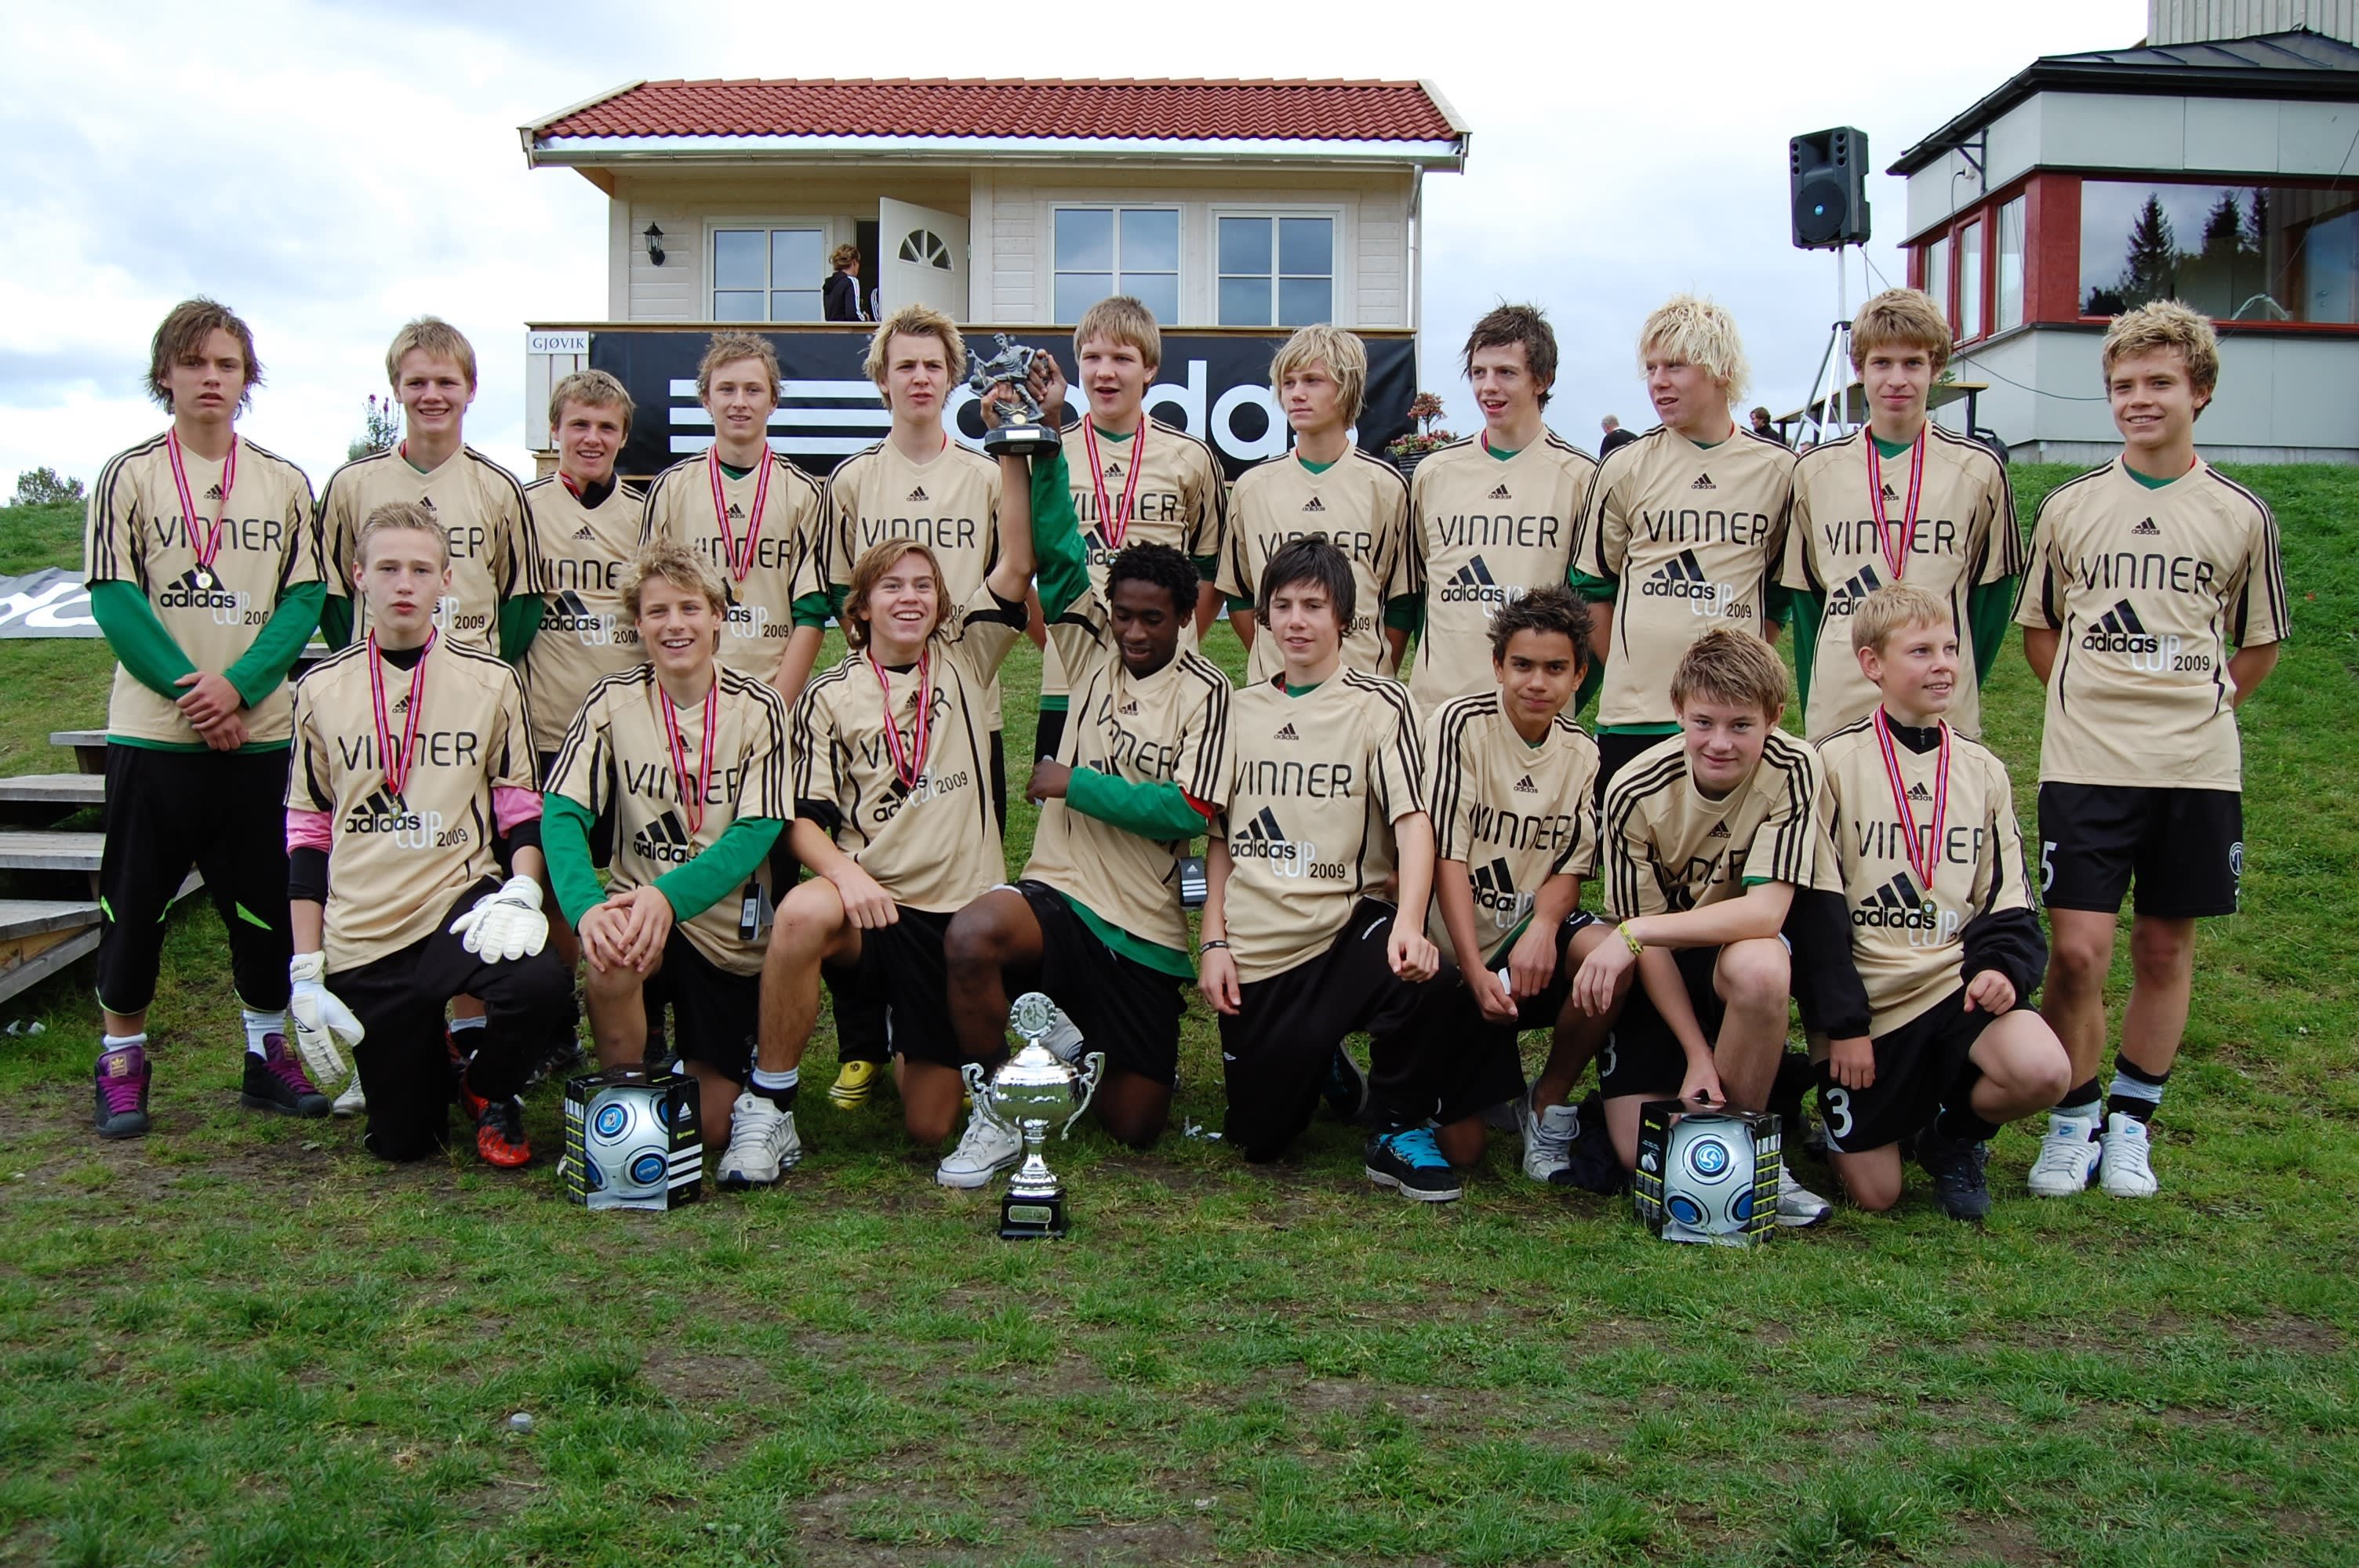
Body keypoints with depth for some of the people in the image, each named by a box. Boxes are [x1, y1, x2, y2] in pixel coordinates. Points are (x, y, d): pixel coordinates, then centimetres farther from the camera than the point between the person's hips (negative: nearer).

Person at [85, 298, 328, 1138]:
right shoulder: (128, 475, 2)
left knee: (266, 899, 7)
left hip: (259, 730, 2)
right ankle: (122, 1061, 19)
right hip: (154, 729, -1)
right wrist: (187, 688, -15)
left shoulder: (284, 483, 7)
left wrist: (239, 683, -13)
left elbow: (305, 597, 1)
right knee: (135, 897, 5)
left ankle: (268, 1054, 20)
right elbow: (113, 598, -5)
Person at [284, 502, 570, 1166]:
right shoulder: (321, 689, 6)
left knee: (541, 981, -34)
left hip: (459, 905, -1)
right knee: (401, 1142, -1)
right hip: (360, 937, 1)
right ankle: (430, 1065, 36)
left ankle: (491, 1089, 1)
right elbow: (307, 832, 9)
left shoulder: (491, 682, 2)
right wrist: (305, 971, 4)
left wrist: (522, 891, -15)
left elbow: (522, 805, 7)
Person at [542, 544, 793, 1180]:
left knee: (711, 1125, -4)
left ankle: (764, 1105, 33)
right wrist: (587, 905, -34)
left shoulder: (758, 708, -7)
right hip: (643, 907, 1)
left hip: (729, 931, -1)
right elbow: (562, 816, -13)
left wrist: (669, 895, -33)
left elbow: (756, 833, -15)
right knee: (613, 948, -35)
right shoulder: (612, 702, -4)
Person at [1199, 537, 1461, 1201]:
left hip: (1346, 927, -3)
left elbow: (1413, 819, -12)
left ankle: (1398, 1129, -10)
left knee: (1424, 975, -37)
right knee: (1257, 1138, 2)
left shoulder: (1379, 704, 0)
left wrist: (1408, 923, -29)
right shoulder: (1239, 710, 11)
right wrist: (1215, 942, 3)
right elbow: (1219, 838, 14)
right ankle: (1321, 1069, 37)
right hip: (1256, 952, 3)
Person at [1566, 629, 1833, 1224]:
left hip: (1737, 952, 0)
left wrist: (1633, 935, -35)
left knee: (1758, 967, -38)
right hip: (1657, 972, 1)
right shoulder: (1636, 793, -18)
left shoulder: (1792, 770, -20)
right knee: (1642, 1152, -14)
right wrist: (1697, 1054, -19)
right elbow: (1643, 930, -13)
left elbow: (1765, 911, -27)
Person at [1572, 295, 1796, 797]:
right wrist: (1628, 672, 7)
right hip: (1634, 713, 0)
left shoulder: (1779, 471, 5)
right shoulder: (1626, 468, 4)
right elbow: (1593, 586, 10)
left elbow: (1780, 587, 16)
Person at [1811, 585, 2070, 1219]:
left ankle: (1955, 1134, 5)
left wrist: (2003, 969, -10)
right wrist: (1842, 1024, -9)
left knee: (2043, 1071, -28)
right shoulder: (1835, 763, -6)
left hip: (1956, 982, 3)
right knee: (1874, 1193, -6)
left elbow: (2009, 900, 11)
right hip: (1868, 999, -3)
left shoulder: (1983, 770, 8)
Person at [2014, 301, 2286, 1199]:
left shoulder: (2240, 515, 5)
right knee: (2078, 950, -7)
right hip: (2084, 764, -1)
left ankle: (2131, 1121, 23)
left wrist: (2199, 707, 4)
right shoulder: (2069, 506, 5)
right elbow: (2037, 625, 16)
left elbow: (2260, 644, 15)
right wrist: (2092, 700, 5)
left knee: (2166, 948, 8)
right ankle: (2074, 1118, 12)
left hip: (2196, 768, 1)